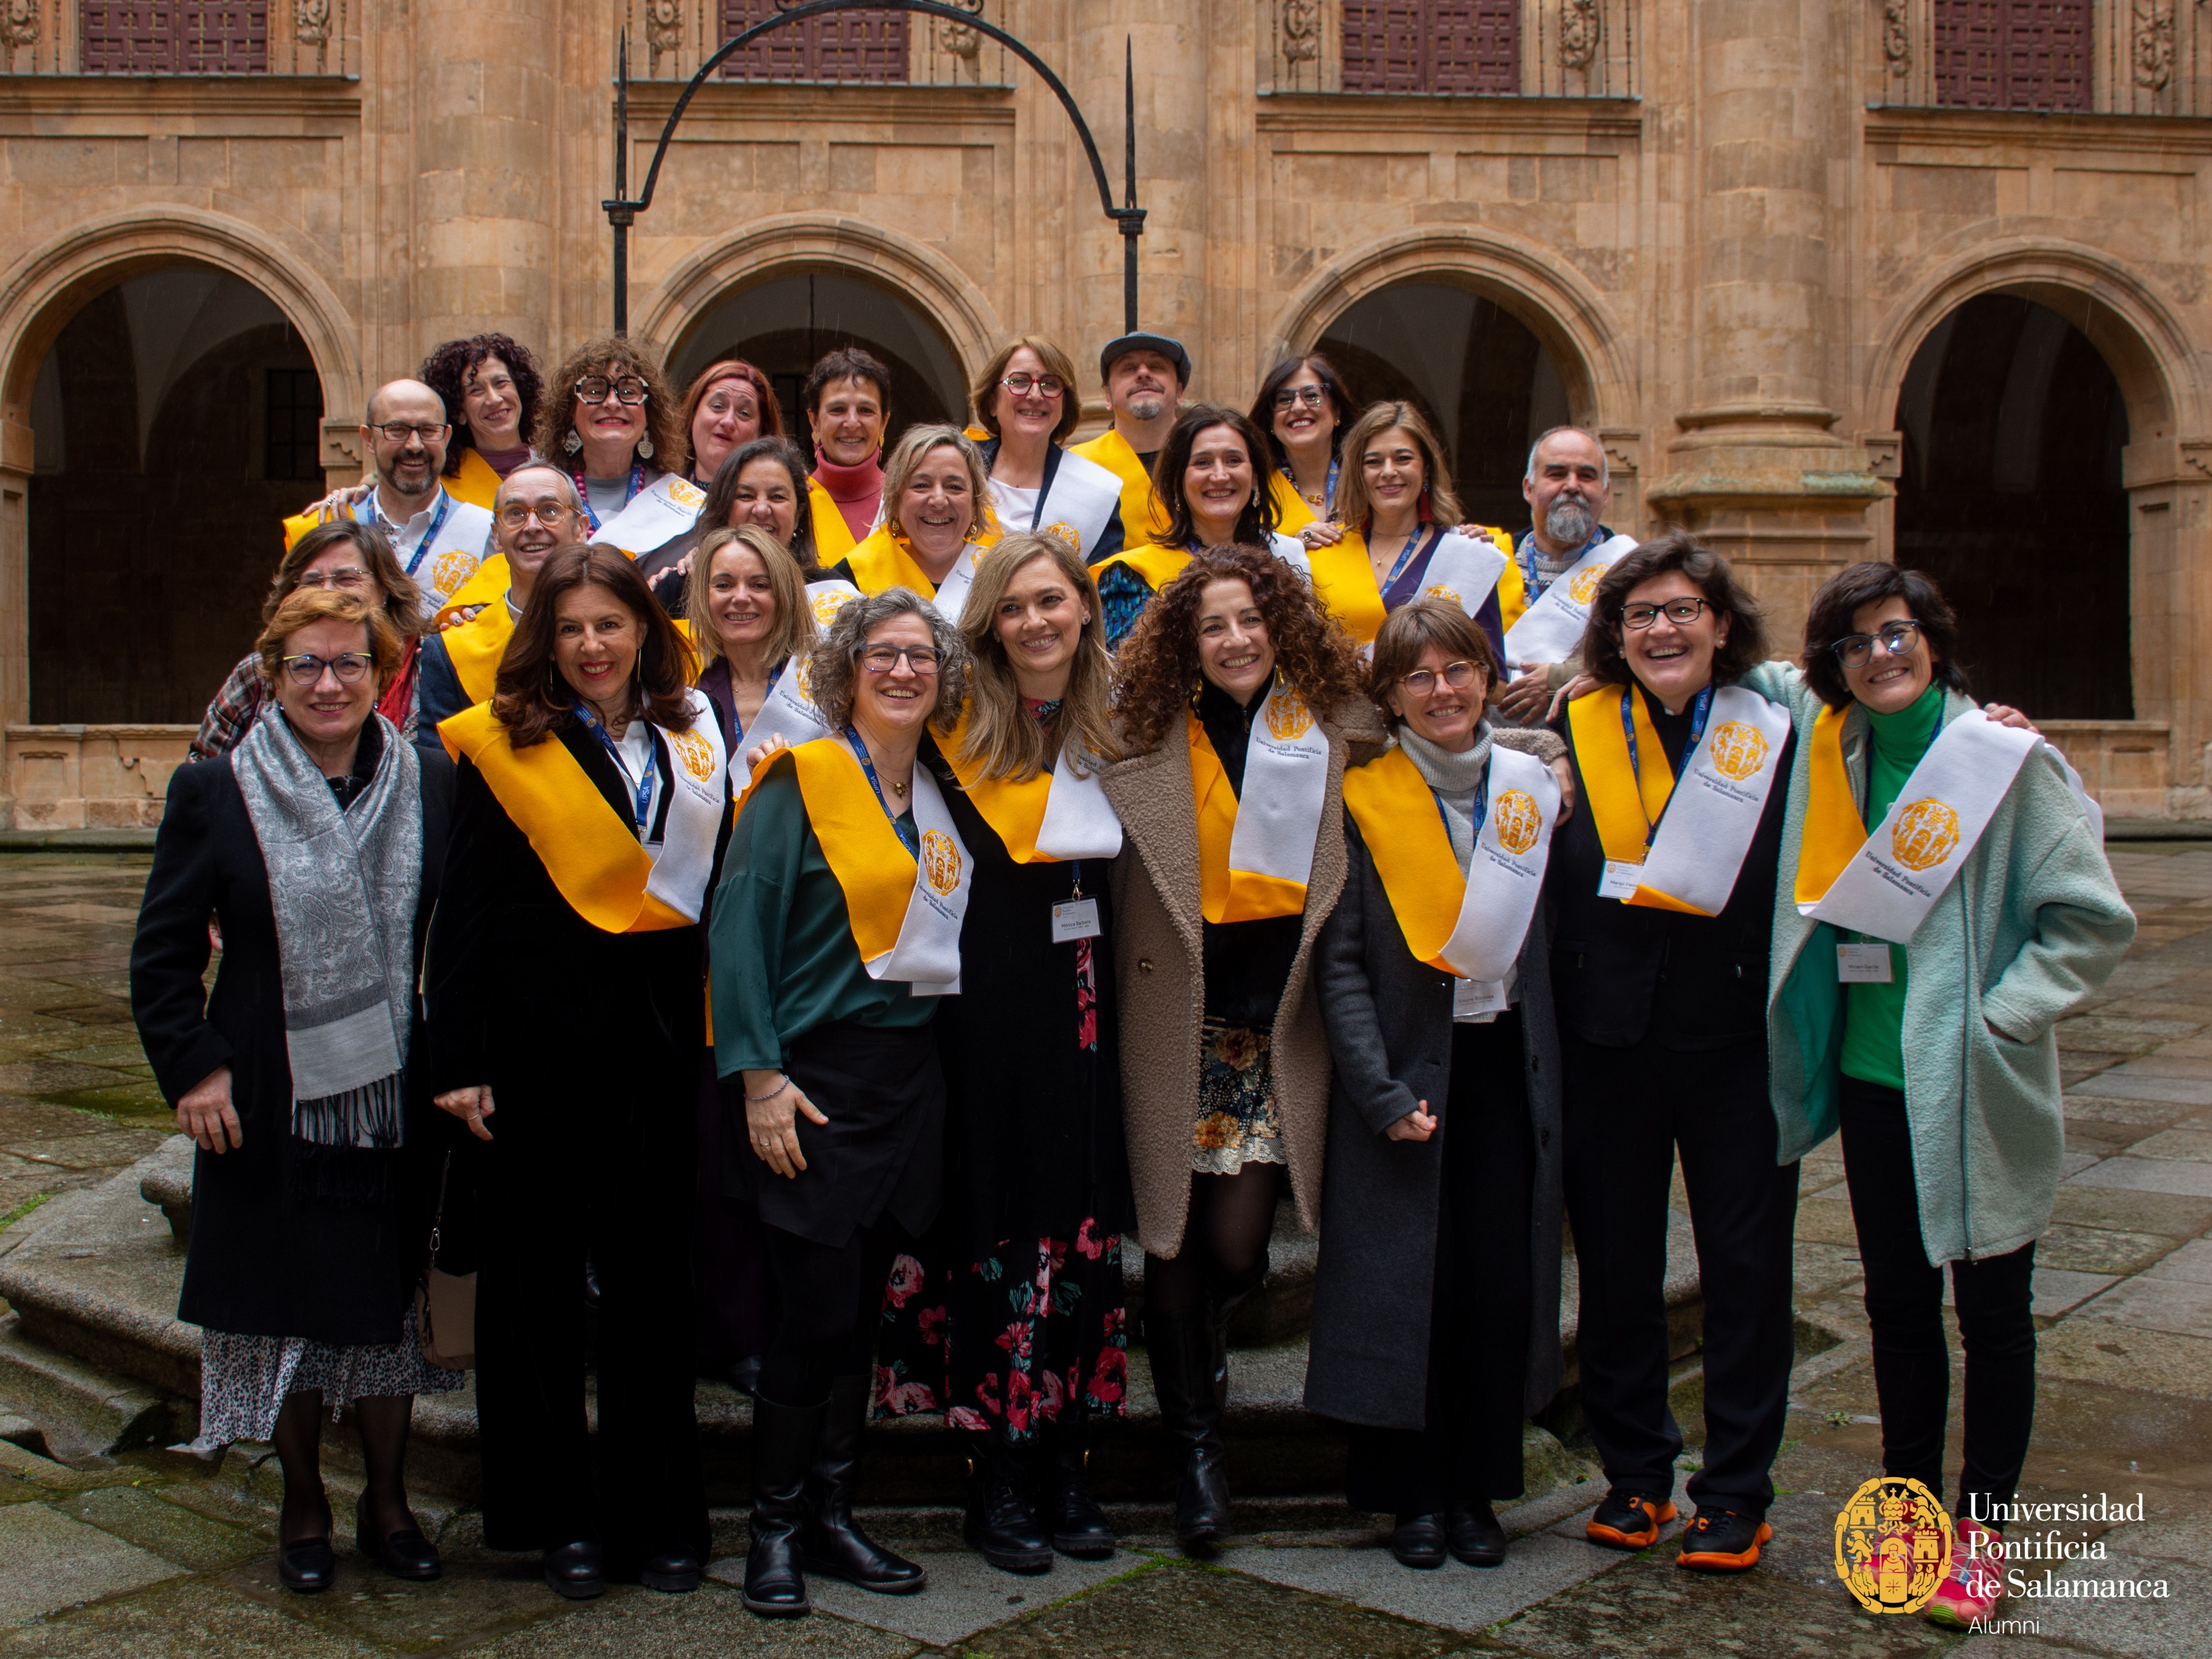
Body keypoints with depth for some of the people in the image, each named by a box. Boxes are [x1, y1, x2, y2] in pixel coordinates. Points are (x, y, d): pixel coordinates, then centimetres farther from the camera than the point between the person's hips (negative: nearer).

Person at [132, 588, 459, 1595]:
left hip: (396, 1099, 1)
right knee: (288, 1308, 9)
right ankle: (303, 1508, 28)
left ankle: (386, 1501, 29)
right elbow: (163, 954, 1)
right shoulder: (215, 794, -2)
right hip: (270, 1105, -1)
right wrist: (192, 1067, -8)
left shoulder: (431, 787, 2)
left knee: (390, 1303, 11)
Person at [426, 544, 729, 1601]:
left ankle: (660, 1513, 19)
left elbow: (714, 889, 12)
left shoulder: (692, 746, 10)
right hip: (536, 1029, -2)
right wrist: (460, 1058, -8)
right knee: (537, 1270, 6)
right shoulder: (501, 746, 0)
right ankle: (554, 1513, 19)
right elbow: (464, 910, -2)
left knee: (651, 1271, 8)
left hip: (656, 1030, 3)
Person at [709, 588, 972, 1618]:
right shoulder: (801, 782, -7)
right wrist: (759, 1077, -16)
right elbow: (739, 929, -11)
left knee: (863, 1309, 11)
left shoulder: (943, 798, 12)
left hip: (910, 1067, 6)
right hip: (817, 1073, -6)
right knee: (817, 1309, -5)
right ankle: (776, 1529, 11)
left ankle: (833, 1516, 22)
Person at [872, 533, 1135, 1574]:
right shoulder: (958, 726, -4)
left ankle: (1069, 1468, 18)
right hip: (987, 1003, -4)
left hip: (1084, 998, 4)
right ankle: (997, 1479, 11)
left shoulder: (1110, 725, 8)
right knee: (995, 1223, 0)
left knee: (1085, 1220, 6)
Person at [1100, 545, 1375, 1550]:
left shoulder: (1336, 723, 4)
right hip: (1178, 1023, 0)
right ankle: (1195, 1446, 21)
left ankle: (1204, 1341, 36)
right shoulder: (1149, 734, 2)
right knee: (1173, 1234, 2)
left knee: (1237, 1243, -2)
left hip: (1282, 1020, 0)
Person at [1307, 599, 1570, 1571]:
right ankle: (1413, 1493, 17)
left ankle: (1477, 1488, 20)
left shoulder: (1535, 785, 8)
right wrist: (1383, 1093, -12)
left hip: (1508, 1063, 3)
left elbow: (1558, 936, 12)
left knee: (1504, 1283, 3)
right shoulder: (1363, 802, -2)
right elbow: (1339, 962, -5)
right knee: (1408, 1283, 1)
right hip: (1405, 1068, -3)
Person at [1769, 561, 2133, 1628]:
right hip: (1872, 1071, 4)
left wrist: (1996, 1015, -14)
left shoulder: (2005, 754, -10)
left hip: (1977, 1088, -4)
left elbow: (2093, 919, -9)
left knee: (1991, 1308, 8)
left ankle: (1981, 1529, 23)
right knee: (1897, 1299, 14)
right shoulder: (1832, 747, 4)